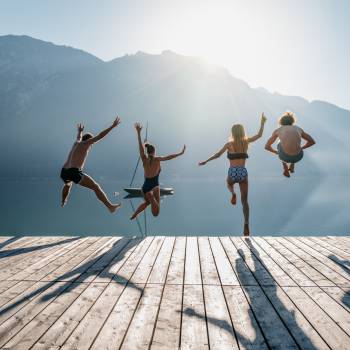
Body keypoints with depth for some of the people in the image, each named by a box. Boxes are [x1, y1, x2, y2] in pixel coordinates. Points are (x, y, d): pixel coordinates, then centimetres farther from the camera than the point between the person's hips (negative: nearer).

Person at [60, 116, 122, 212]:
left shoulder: (77, 143, 26)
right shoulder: (85, 143, 7)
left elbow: (79, 137, 51)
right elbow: (100, 136, 0)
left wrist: (80, 131, 74)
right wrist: (113, 126, 3)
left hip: (64, 172, 8)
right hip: (75, 173, -8)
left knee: (68, 184, 42)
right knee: (96, 187, -7)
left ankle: (63, 202, 62)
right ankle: (110, 206, -13)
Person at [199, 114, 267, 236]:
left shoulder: (229, 144, 1)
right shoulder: (246, 141, 6)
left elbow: (217, 155, -1)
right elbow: (259, 135, 16)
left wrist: (205, 161, 9)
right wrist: (262, 123, 28)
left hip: (233, 173, -1)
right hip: (243, 173, 1)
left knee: (229, 183, 37)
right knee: (244, 201, 7)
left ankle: (233, 194, 3)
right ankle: (246, 224, -9)